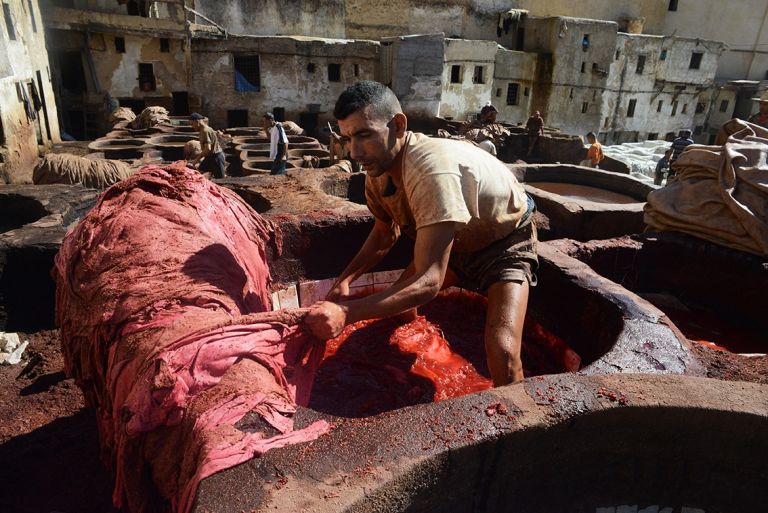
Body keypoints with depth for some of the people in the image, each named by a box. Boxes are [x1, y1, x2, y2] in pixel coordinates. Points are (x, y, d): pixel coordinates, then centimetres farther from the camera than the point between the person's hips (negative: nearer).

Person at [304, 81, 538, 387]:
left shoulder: (432, 169, -39)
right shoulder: (378, 169, -13)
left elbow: (428, 281, -42)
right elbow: (385, 234, 4)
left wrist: (346, 312, -50)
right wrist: (345, 280, -12)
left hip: (505, 242, -7)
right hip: (455, 242, 7)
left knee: (502, 351, -26)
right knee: (397, 306, 8)